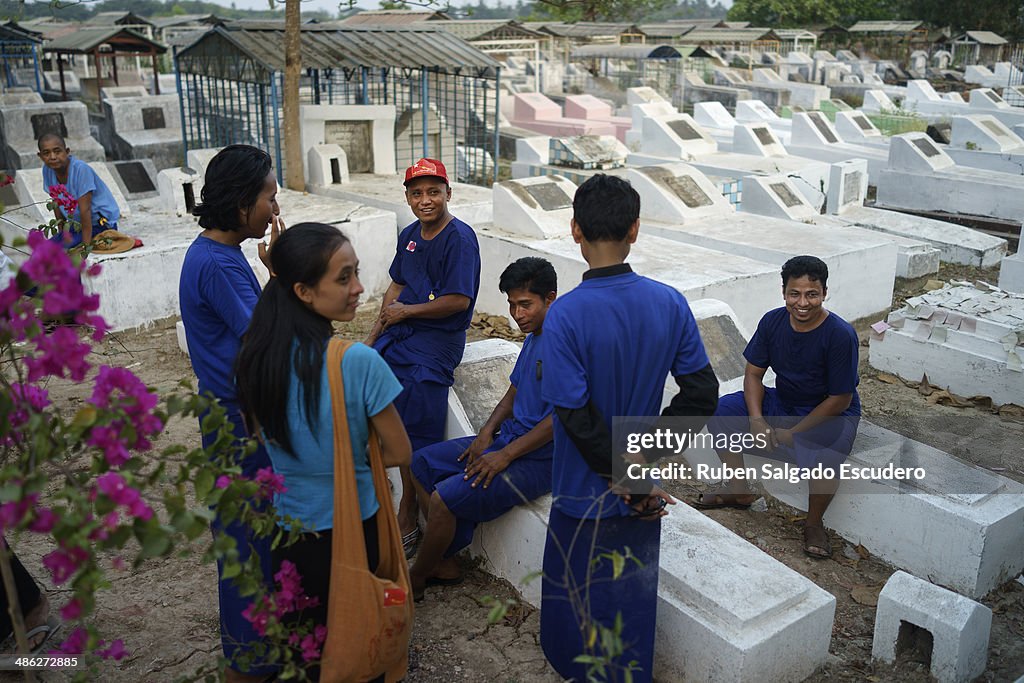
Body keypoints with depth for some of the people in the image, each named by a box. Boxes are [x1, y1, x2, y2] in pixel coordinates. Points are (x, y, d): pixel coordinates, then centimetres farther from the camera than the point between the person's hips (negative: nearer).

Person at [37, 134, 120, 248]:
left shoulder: (80, 169, -25)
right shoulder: (47, 170, -5)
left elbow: (85, 210, -26)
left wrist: (86, 245, -28)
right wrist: (62, 232, 3)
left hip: (102, 223, -7)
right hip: (77, 224, 8)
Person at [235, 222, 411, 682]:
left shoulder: (257, 355, -11)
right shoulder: (358, 362, -28)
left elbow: (264, 438, 5)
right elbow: (399, 454, -16)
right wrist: (350, 461, -1)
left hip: (288, 525, 5)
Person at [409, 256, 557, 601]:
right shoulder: (533, 337, 10)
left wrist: (506, 455, -22)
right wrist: (487, 431, 2)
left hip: (538, 460, -10)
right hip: (507, 440, 11)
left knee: (446, 497, -21)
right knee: (422, 462, 8)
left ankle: (415, 579, 5)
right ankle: (443, 562, 12)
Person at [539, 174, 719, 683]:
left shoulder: (565, 314, -21)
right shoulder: (670, 304, -9)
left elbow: (577, 416, -23)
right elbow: (701, 395, -5)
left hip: (585, 496, -4)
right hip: (640, 502, 4)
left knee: (579, 612, 18)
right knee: (633, 606, 22)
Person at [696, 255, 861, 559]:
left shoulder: (840, 334, -23)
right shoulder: (773, 322, -9)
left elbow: (840, 400, -20)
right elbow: (754, 374, -2)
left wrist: (793, 433, -21)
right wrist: (756, 419, -18)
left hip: (831, 414, -5)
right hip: (782, 402, 6)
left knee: (822, 455, -37)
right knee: (721, 409, -12)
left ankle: (814, 524, -6)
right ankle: (739, 490, 5)